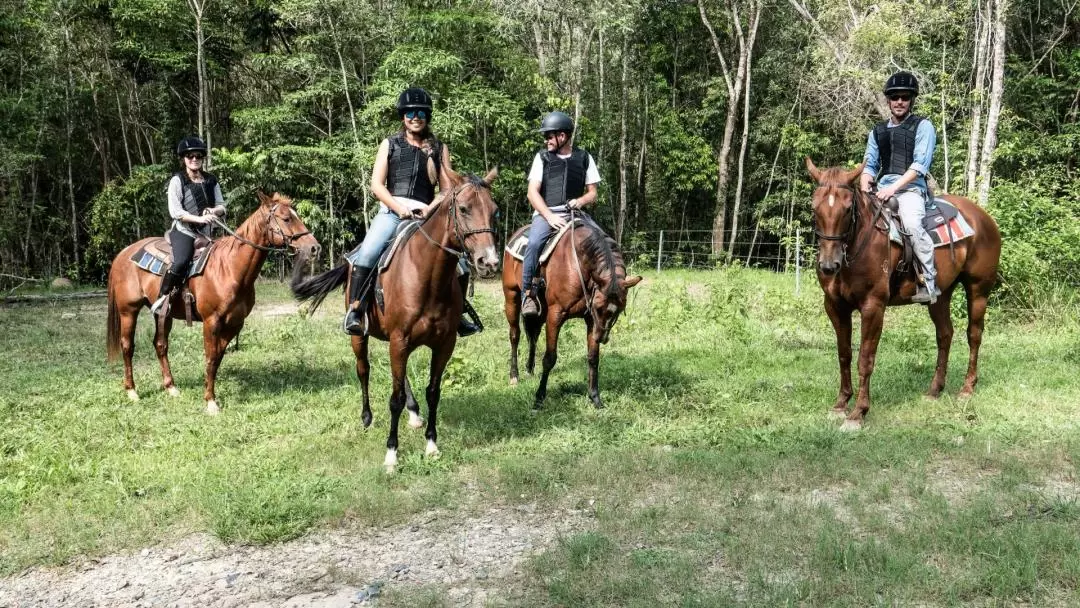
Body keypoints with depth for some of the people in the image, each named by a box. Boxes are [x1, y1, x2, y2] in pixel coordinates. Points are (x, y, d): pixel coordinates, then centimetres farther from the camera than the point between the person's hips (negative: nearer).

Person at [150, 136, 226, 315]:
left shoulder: (211, 180, 13)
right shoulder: (177, 181, -2)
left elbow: (222, 206, 13)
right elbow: (175, 211, -10)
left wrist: (214, 211, -11)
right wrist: (198, 218, -22)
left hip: (205, 233, 6)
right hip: (183, 231, -6)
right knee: (181, 262, -29)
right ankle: (161, 298, -16)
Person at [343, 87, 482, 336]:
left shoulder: (439, 148, 14)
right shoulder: (390, 144, 11)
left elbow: (447, 189, 9)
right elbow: (376, 185, 3)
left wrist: (431, 208, -10)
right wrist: (399, 207, -12)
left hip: (427, 215, 1)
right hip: (391, 212, -1)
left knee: (460, 264, -9)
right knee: (367, 253, -29)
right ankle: (354, 309, -20)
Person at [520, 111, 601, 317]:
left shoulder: (584, 158, 12)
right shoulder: (542, 157, 9)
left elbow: (592, 193, 14)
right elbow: (533, 193, 1)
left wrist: (581, 201, -10)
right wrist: (550, 216, -13)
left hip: (574, 213, 2)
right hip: (545, 213, -1)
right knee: (534, 242, -32)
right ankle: (529, 294, -24)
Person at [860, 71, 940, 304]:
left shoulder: (923, 126, 4)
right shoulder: (878, 131, 20)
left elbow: (920, 164, -7)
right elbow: (869, 165, 18)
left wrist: (894, 187, -18)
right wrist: (865, 188, -4)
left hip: (911, 188, -6)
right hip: (882, 190, 6)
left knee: (912, 224, -34)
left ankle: (929, 282, -29)